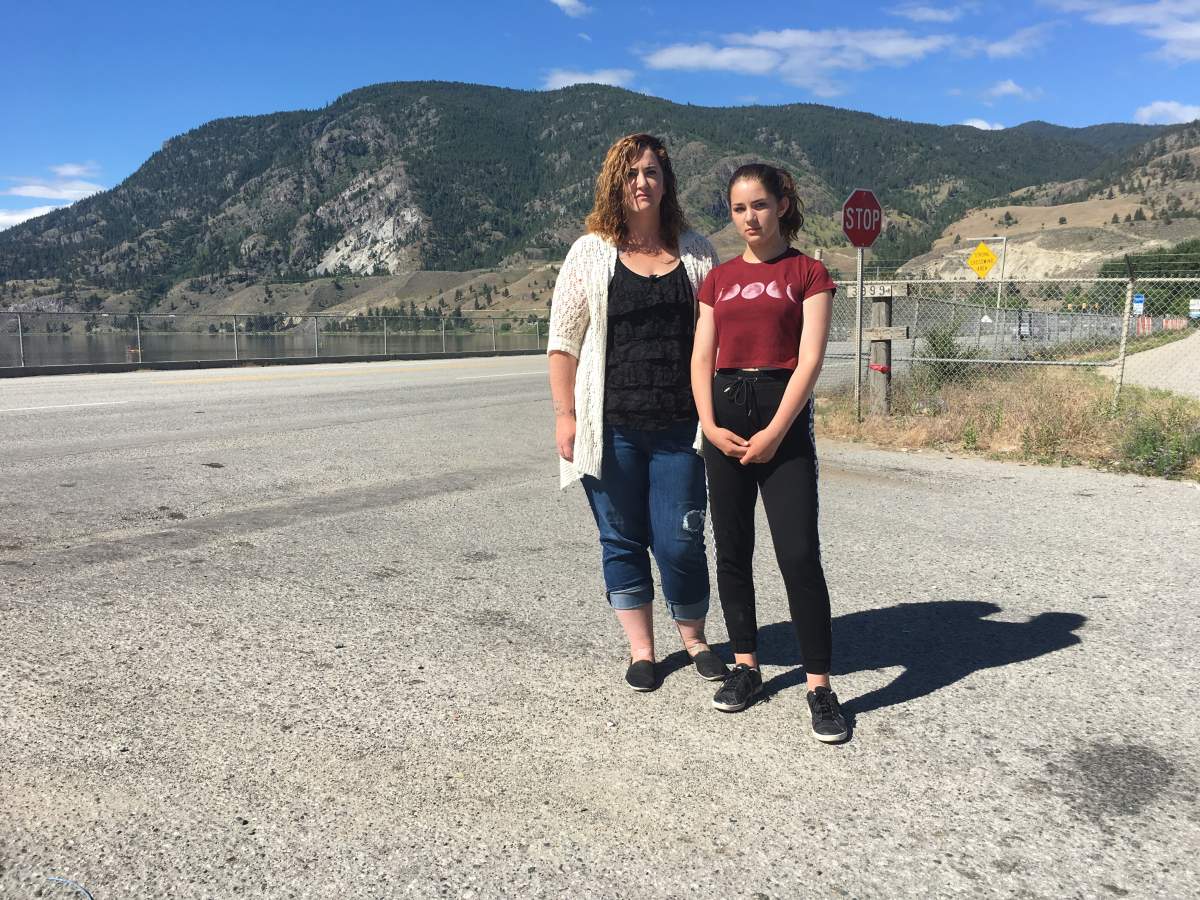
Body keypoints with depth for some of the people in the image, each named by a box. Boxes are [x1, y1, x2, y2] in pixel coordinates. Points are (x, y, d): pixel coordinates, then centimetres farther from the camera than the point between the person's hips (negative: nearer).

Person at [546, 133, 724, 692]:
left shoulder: (695, 253, 9)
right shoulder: (590, 254, 3)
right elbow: (563, 342, 3)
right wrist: (565, 414, -4)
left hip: (679, 426, 1)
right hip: (611, 427, 0)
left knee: (680, 541, 0)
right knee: (622, 539, 9)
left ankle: (693, 636, 27)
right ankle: (640, 647, 26)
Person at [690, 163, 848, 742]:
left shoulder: (807, 273, 3)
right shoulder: (719, 279, 14)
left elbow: (810, 359, -6)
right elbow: (701, 359, 9)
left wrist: (775, 433, -13)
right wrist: (710, 426, -6)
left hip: (783, 416, -4)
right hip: (725, 417, 4)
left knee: (799, 555, -9)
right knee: (732, 550, 9)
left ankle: (819, 685, 1)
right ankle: (745, 665, 23)